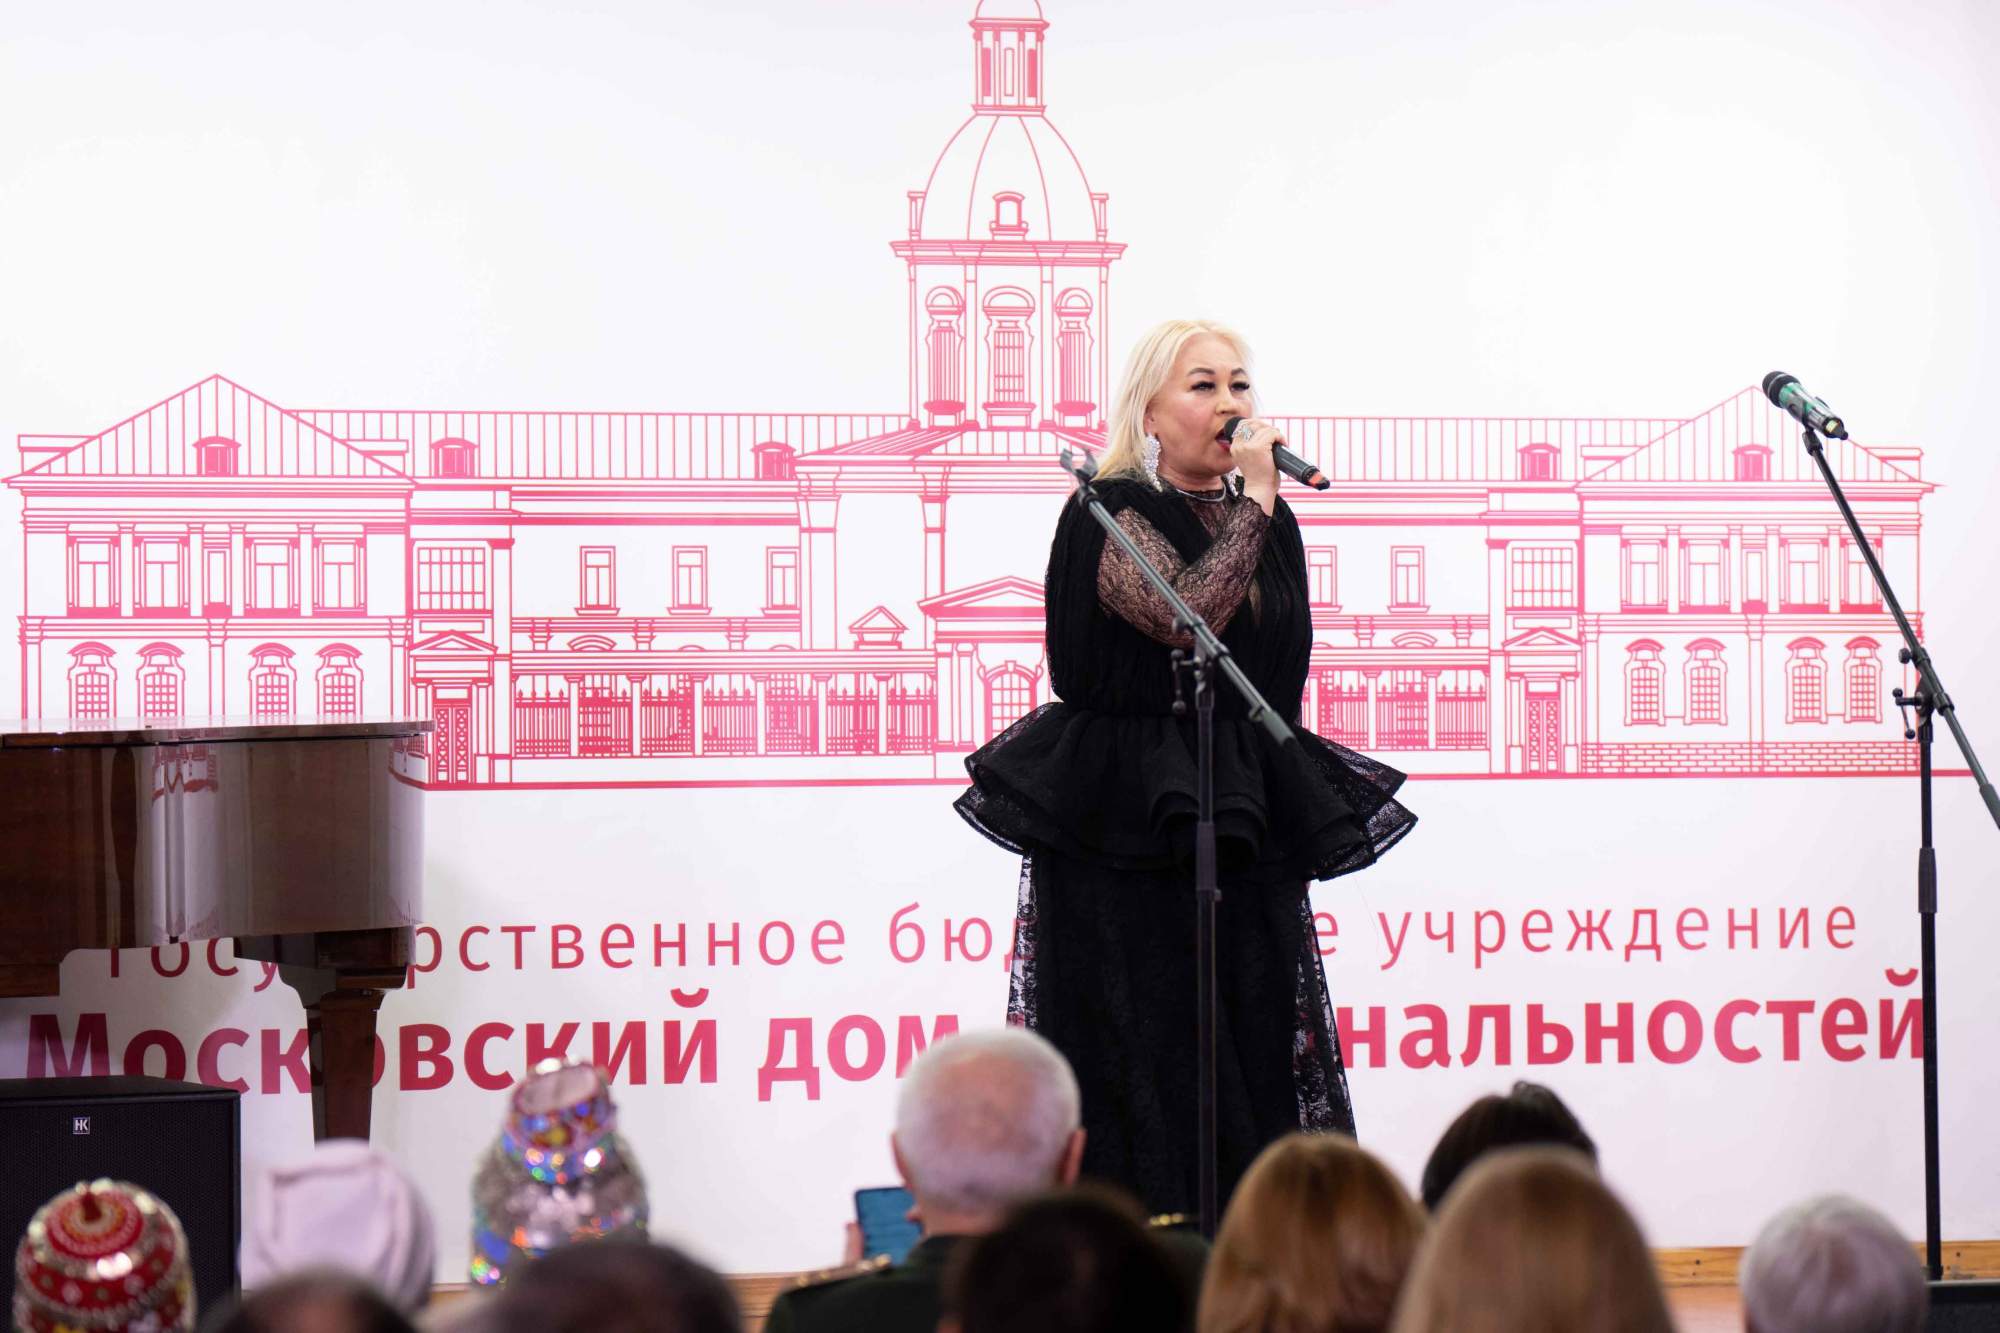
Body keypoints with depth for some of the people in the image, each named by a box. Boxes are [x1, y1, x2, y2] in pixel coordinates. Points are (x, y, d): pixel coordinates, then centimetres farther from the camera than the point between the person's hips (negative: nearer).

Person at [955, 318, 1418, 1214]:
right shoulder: (1110, 514, -8)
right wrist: (1256, 501, -17)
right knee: (1141, 1051, -6)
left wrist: (1290, 822, 17)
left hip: (1245, 827, 6)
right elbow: (1186, 617, -25)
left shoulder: (1268, 521, 12)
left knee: (1251, 1059, 3)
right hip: (1123, 832, -6)